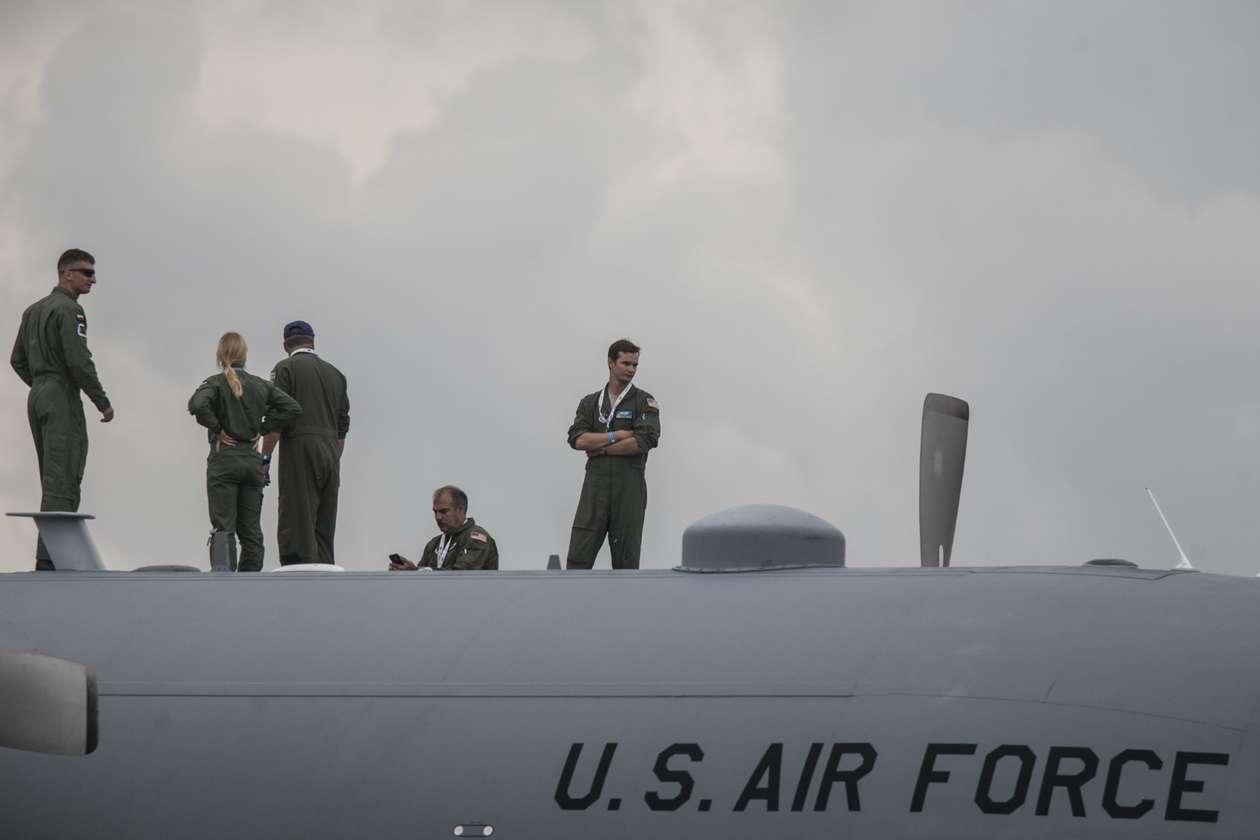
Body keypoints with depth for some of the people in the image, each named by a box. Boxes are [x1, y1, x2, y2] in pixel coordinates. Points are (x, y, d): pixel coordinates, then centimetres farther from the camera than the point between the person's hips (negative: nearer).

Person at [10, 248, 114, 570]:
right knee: (62, 482, -11)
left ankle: (52, 556, 10)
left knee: (55, 482, 12)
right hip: (62, 401, -9)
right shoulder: (69, 310, -11)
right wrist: (103, 402, -12)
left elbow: (18, 360, 20)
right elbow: (78, 359, -19)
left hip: (37, 398, 9)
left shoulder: (33, 310, 17)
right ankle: (49, 558, -17)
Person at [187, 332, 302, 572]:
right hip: (253, 461, 4)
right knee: (251, 531, 9)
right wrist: (262, 428, 4)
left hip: (224, 461, -4)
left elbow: (198, 404, -26)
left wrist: (216, 429, -12)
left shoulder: (216, 383, -6)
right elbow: (293, 407, 2)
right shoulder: (260, 385, 7)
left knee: (223, 528, -3)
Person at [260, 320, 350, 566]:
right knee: (324, 529, 8)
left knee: (297, 527, -10)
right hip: (330, 454, 6)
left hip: (299, 452, -6)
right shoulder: (334, 373, 17)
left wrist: (264, 458, -6)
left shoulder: (286, 368, -1)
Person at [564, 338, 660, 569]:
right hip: (595, 483, 2)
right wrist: (616, 436, -10)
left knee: (626, 561, 2)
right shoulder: (590, 403, 12)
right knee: (578, 557, -6)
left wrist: (601, 448, -6)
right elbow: (578, 439, -2)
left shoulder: (644, 402, 4)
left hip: (629, 487, -2)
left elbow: (645, 441, -11)